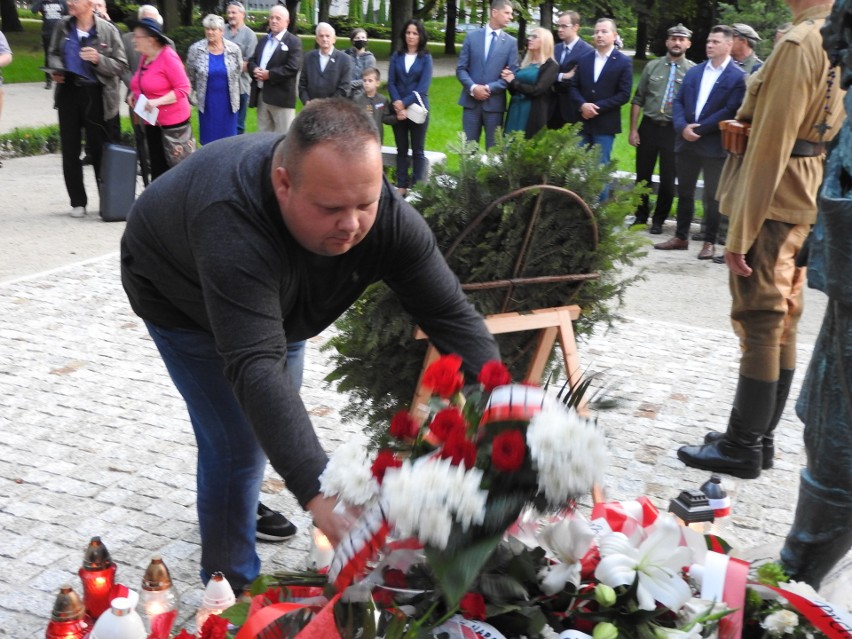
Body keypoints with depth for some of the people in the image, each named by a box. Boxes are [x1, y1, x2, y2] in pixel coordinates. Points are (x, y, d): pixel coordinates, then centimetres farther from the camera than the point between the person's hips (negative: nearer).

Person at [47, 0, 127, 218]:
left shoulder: (108, 30, -5)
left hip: (96, 96, -4)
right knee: (70, 151, 6)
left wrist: (99, 59, -21)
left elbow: (121, 65, -5)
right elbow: (53, 53, 18)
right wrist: (56, 69, -2)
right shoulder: (63, 26, 6)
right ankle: (78, 202, 16)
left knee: (101, 151, 1)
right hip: (68, 92, 4)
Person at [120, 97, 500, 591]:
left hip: (275, 297, 6)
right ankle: (233, 586, 13)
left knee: (275, 418, 20)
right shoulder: (233, 222, -47)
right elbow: (255, 366, -53)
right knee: (239, 442, -10)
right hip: (184, 300, -5)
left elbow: (454, 317, -29)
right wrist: (318, 492, -62)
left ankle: (238, 503, 50)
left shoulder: (387, 215, -32)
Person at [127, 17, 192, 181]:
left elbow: (183, 88, -19)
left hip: (172, 121, -8)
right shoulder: (144, 56, 7)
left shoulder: (168, 57, -16)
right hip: (152, 121, 8)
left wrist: (158, 101, -27)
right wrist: (134, 93, 5)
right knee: (157, 167, 12)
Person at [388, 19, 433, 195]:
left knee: (418, 150, 4)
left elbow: (423, 86, -10)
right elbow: (391, 82, 1)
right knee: (401, 149, 8)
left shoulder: (426, 58, -2)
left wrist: (404, 103, -16)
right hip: (398, 108, 3)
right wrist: (397, 103, -14)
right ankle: (401, 185, 13)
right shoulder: (396, 56, 6)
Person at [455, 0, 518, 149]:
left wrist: (490, 88, -13)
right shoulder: (472, 36, 6)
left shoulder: (511, 42, 4)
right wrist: (473, 87, -14)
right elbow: (461, 68, 3)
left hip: (494, 103, 0)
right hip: (471, 101, 0)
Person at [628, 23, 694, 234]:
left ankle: (658, 220, 20)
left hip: (674, 130, -2)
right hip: (649, 127, 2)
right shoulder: (652, 66, 4)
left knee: (668, 179, 6)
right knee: (643, 176, 9)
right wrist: (633, 129, 1)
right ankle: (640, 216, 23)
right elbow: (638, 100, 6)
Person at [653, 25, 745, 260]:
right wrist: (682, 127, -11)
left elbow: (730, 111, -13)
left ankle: (709, 242, 11)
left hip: (714, 144, -5)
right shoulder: (694, 71, 13)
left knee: (712, 196, 2)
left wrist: (700, 129, -16)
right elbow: (679, 102, 7)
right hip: (687, 141, 5)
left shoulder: (737, 77, -5)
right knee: (684, 192, 12)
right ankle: (681, 237, 23)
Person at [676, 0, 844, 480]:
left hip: (772, 206, -9)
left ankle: (743, 449, 7)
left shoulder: (801, 42, -16)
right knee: (782, 327, 13)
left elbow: (770, 147, -20)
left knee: (760, 329, -2)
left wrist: (740, 233, -17)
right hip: (805, 205, 9)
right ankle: (759, 438, 23)